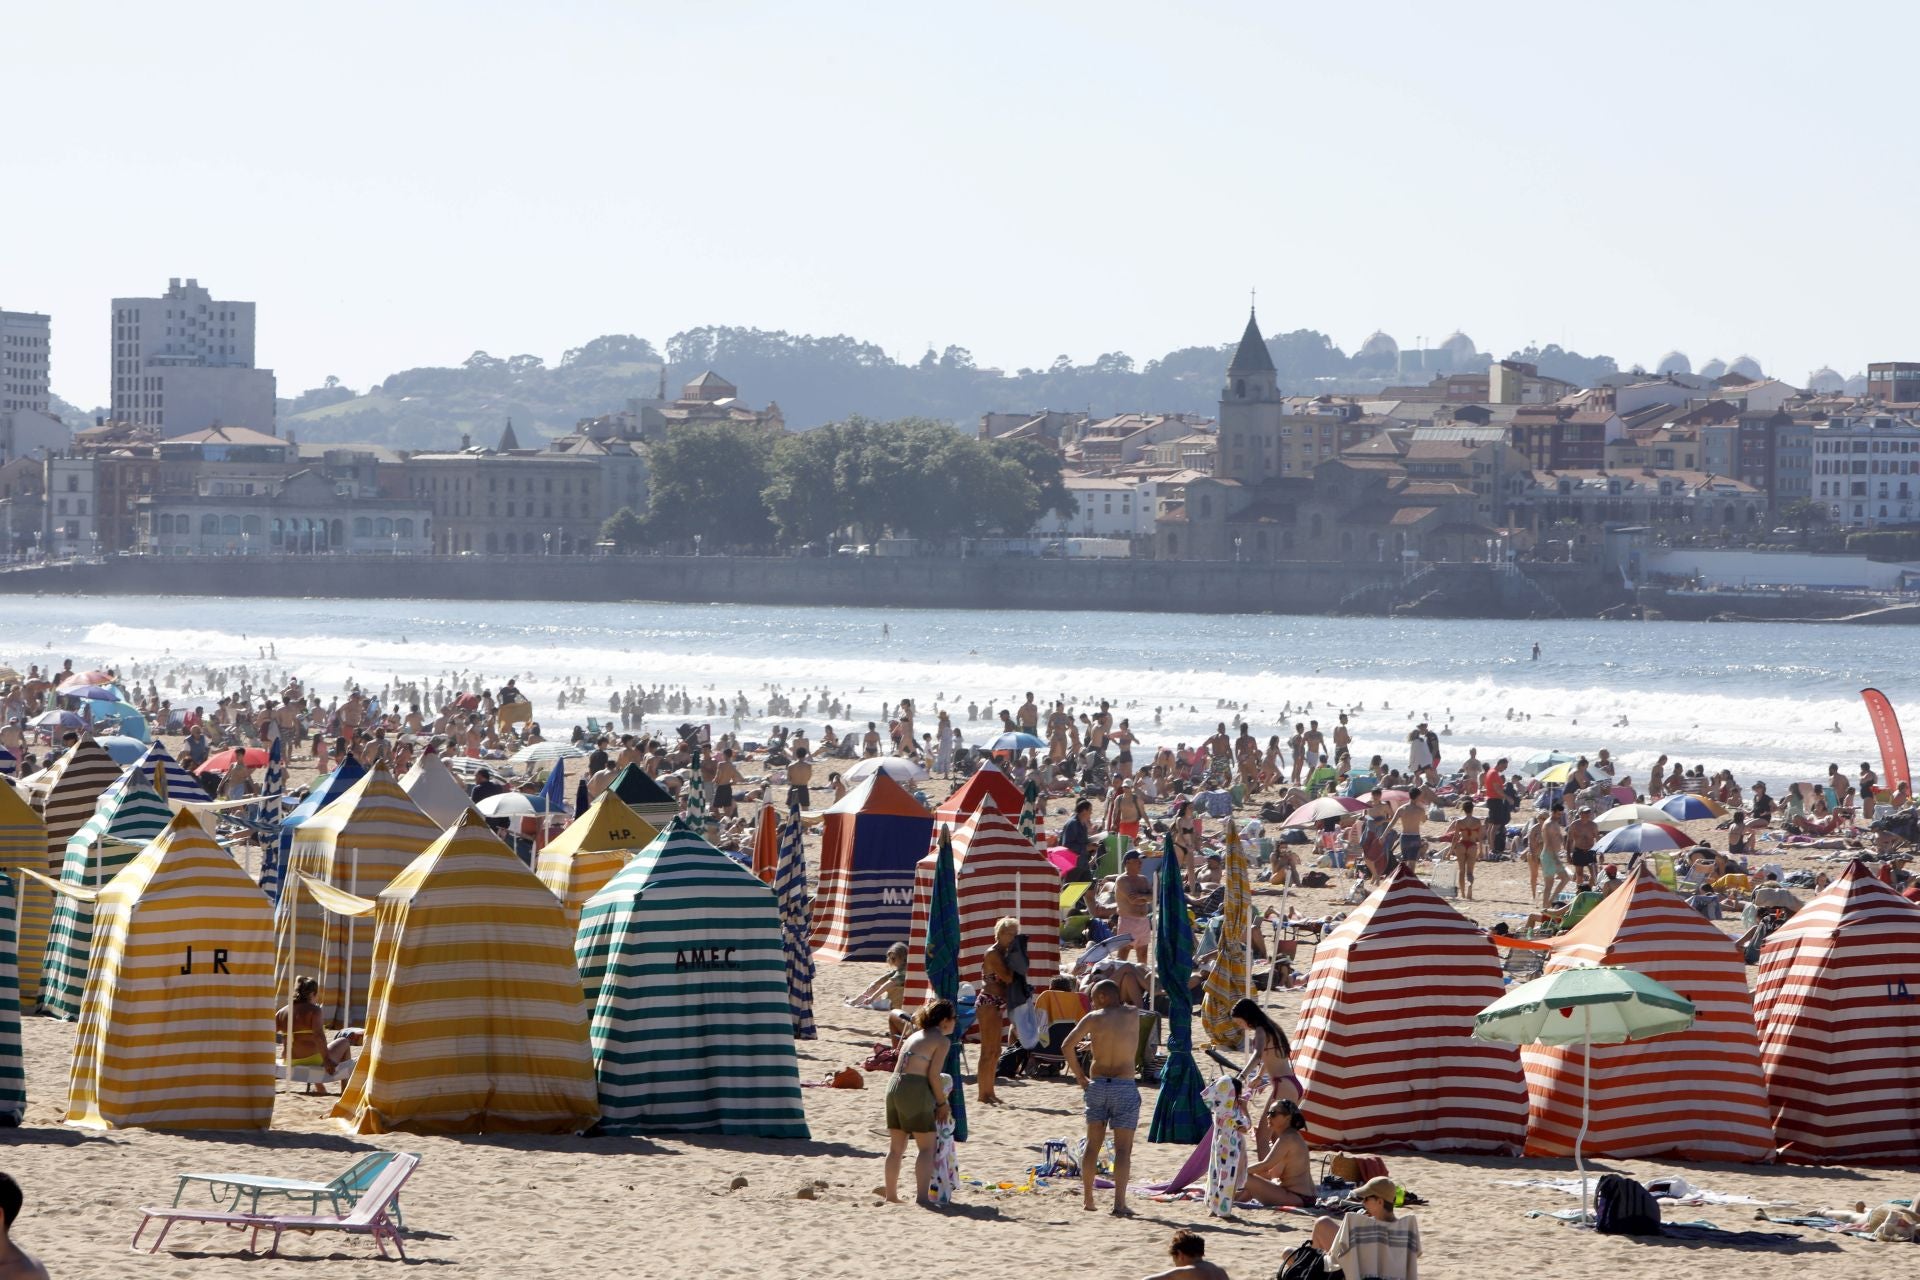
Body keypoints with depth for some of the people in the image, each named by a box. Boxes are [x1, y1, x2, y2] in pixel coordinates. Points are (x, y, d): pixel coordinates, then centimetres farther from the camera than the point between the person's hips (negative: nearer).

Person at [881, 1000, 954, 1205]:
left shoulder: (915, 1036, 21)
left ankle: (890, 1194, 19)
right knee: (926, 1146, 0)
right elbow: (933, 1075, -10)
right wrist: (942, 1103, 0)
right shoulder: (941, 1040, -2)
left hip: (894, 1086, 7)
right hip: (915, 1089, -7)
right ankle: (921, 1195, -8)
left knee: (896, 1146, 14)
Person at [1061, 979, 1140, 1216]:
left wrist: (1080, 1077, 0)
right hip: (1125, 1087, -1)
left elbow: (1067, 1045, -10)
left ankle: (1087, 1198, 17)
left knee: (1093, 1144, 14)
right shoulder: (1133, 1017, 0)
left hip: (1097, 1084, 1)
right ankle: (1119, 1202, -11)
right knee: (1123, 1149, -2)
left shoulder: (1093, 1018, -2)